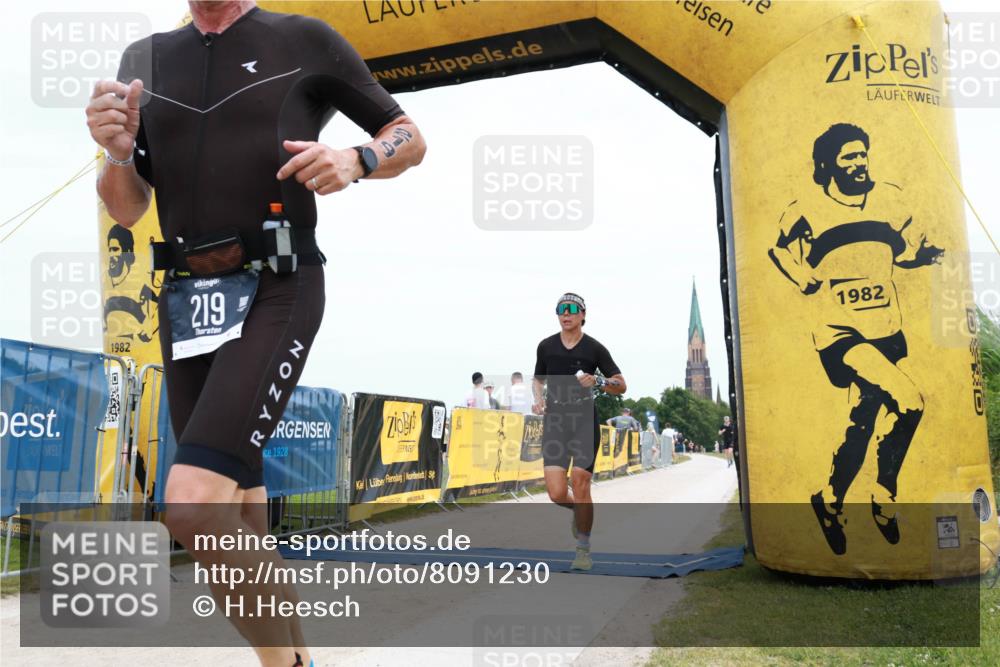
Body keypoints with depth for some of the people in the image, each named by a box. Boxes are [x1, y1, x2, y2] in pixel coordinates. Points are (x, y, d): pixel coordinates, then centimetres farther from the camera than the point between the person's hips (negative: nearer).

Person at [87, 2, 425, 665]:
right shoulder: (144, 60, 17)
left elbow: (410, 138, 10)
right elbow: (127, 208, 15)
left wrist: (353, 159, -11)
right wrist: (117, 153, -7)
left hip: (278, 292, -5)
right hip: (186, 304, 6)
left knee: (194, 508, -22)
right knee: (241, 528, 9)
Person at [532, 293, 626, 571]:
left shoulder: (594, 348, 2)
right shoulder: (546, 346, 9)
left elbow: (621, 385, 4)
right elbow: (538, 379, 24)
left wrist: (597, 381, -15)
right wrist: (538, 398, 3)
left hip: (585, 423, -2)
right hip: (554, 423, 2)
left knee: (581, 488, -7)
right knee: (557, 494, -8)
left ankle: (583, 549, 11)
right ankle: (578, 511, 29)